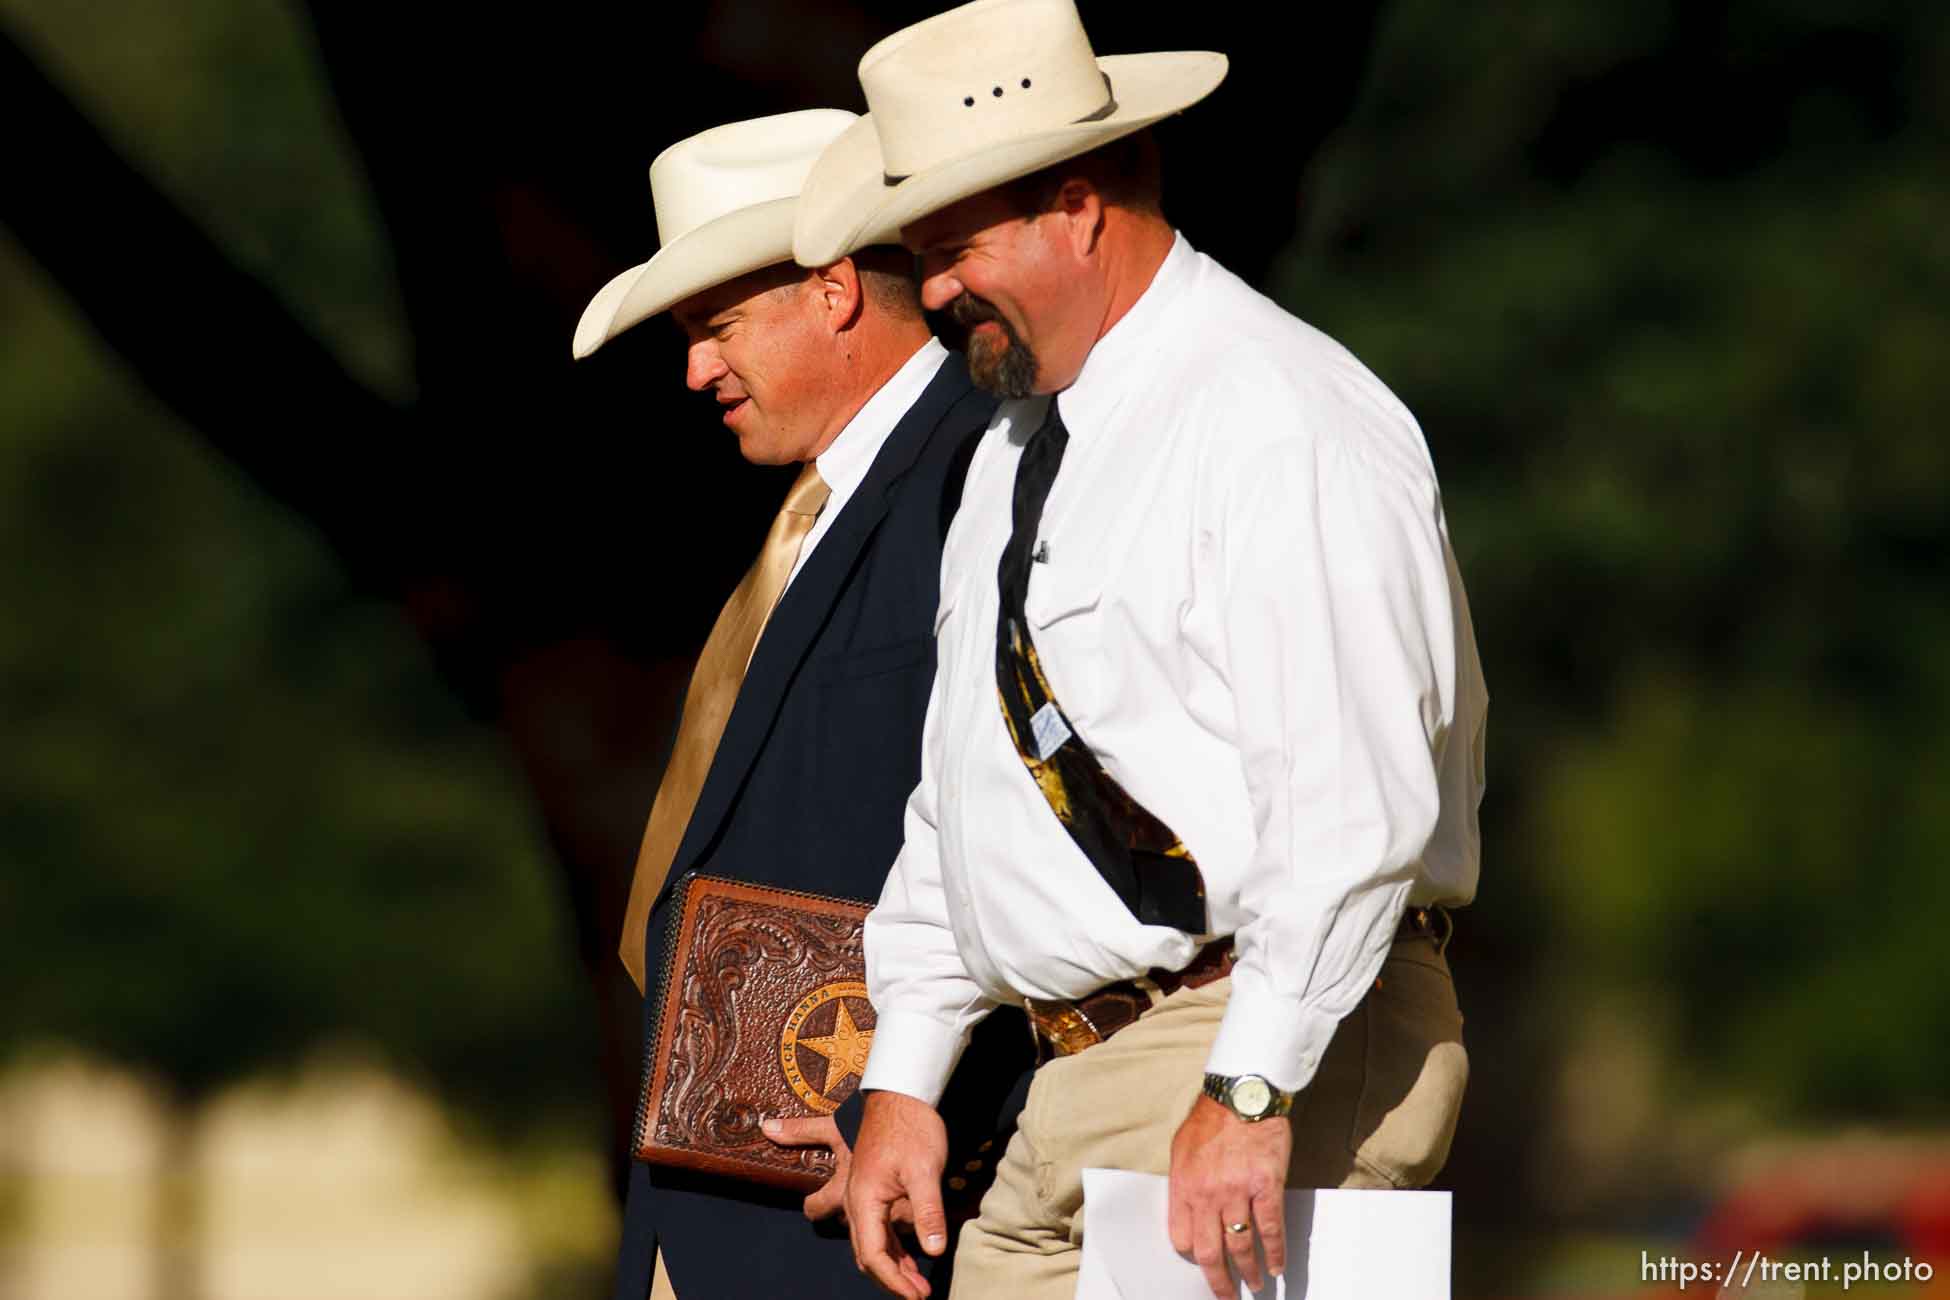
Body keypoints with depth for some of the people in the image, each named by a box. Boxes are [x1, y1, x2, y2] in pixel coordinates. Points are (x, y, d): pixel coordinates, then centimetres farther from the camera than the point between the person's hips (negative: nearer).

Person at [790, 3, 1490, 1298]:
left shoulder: (1280, 425, -12)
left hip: (1279, 1063, -9)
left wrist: (1248, 1095, -25)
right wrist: (901, 1080, 16)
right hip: (1076, 1091, 9)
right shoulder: (1017, 450, 18)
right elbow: (958, 796, 23)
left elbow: (1352, 804, -21)